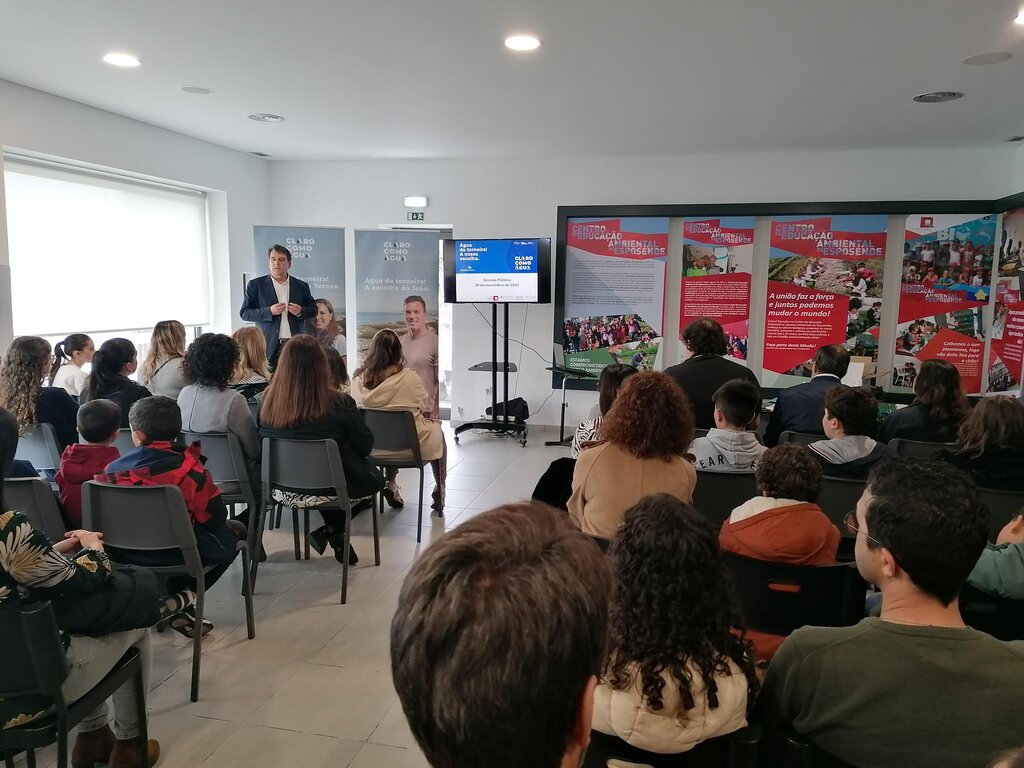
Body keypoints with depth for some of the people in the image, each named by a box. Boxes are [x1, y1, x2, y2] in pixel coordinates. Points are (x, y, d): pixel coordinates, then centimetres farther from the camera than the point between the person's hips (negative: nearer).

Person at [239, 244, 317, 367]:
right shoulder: (256, 285, 7)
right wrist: (269, 311, -12)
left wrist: (301, 311, -4)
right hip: (269, 347, -1)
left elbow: (314, 309, 19)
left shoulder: (301, 286, 13)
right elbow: (244, 313, 3)